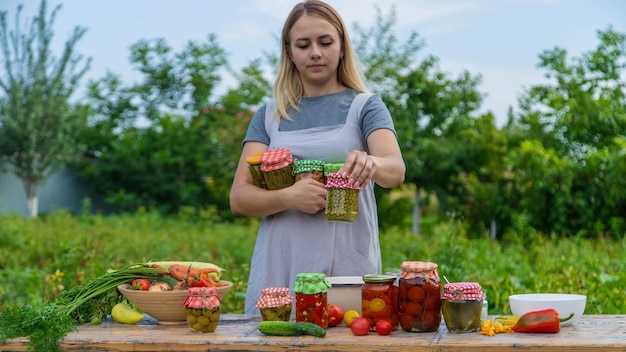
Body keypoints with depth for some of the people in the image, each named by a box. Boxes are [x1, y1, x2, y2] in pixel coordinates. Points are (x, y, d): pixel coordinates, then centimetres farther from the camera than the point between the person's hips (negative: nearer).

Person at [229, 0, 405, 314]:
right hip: (278, 272, 2)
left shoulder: (365, 106, 5)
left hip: (348, 269, -1)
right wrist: (289, 197, -16)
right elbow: (239, 198, 3)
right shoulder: (269, 115, 11)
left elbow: (396, 171, -12)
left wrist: (370, 164, -35)